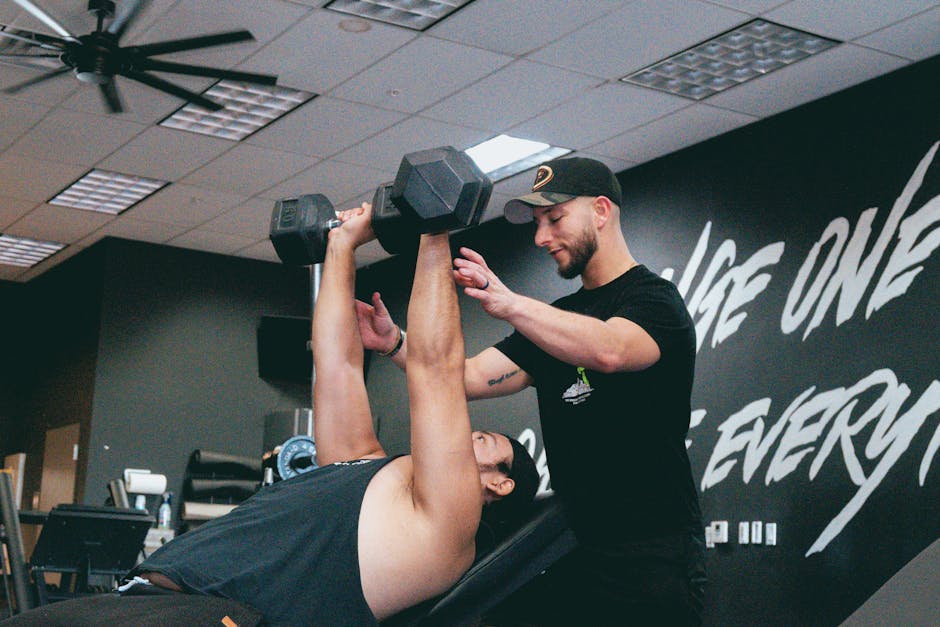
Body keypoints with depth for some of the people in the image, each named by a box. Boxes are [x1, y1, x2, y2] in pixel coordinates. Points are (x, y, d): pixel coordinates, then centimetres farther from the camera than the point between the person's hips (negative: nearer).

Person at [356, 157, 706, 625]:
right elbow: (471, 378, 6)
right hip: (572, 550, 7)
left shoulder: (655, 300, -6)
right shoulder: (553, 320, 17)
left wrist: (509, 304, -42)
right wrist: (393, 342, -8)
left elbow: (609, 350, -30)